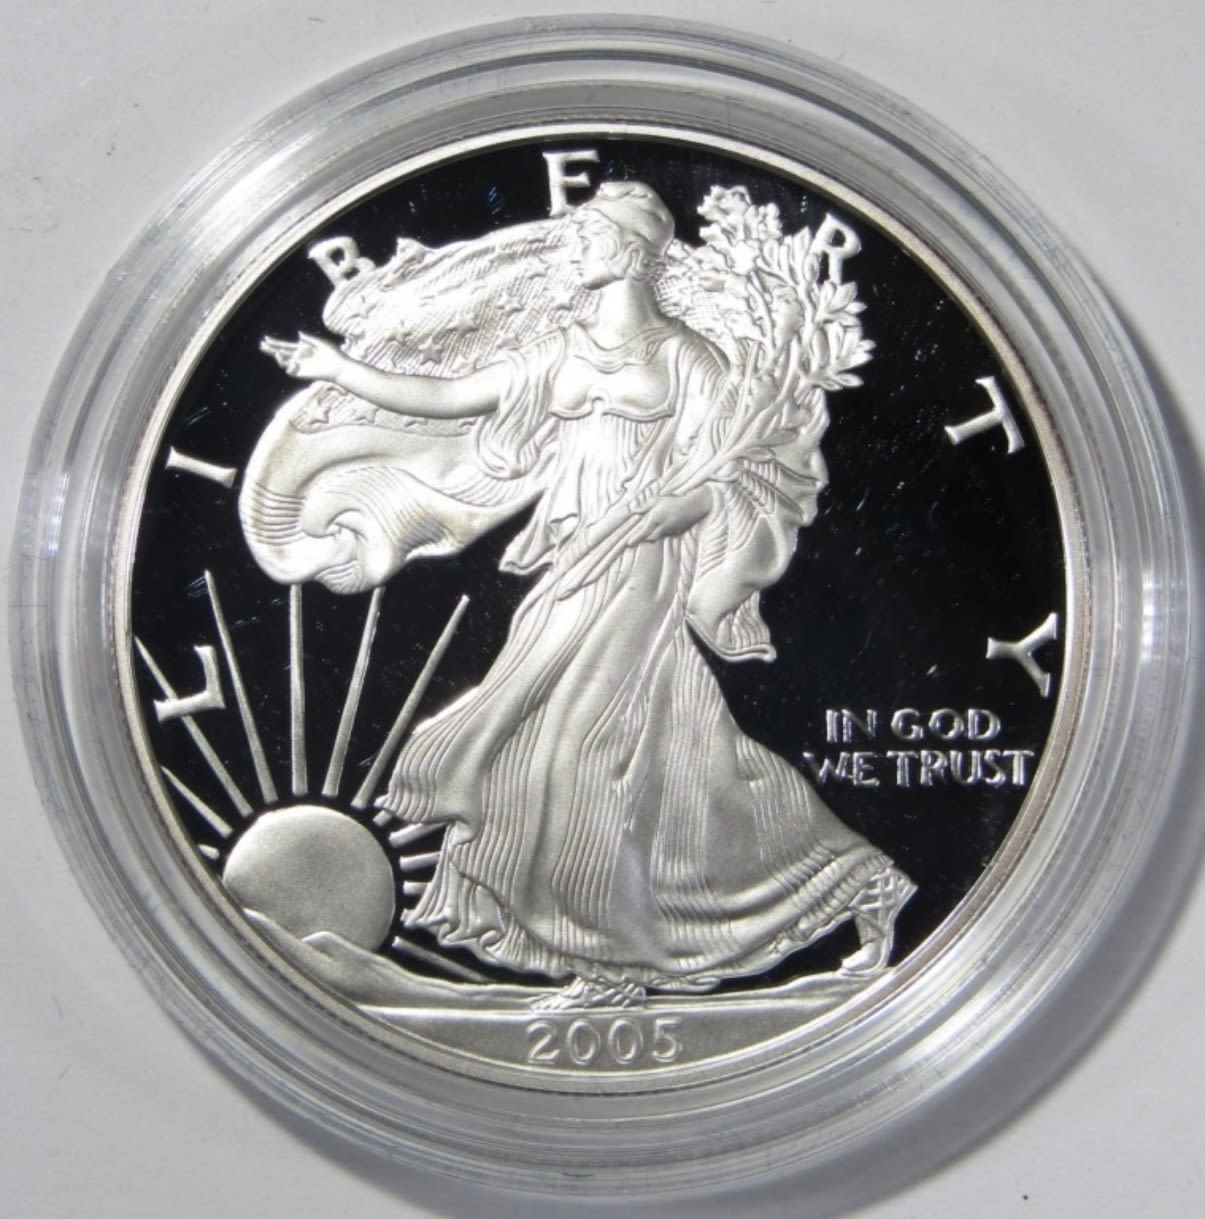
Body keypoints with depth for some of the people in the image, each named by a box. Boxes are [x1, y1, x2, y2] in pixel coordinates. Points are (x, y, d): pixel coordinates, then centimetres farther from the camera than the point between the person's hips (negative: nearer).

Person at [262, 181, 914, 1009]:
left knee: (581, 747, -8)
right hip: (573, 577, 6)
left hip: (641, 575, -5)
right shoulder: (561, 353, 15)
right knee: (670, 759, 5)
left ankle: (615, 960, 6)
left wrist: (642, 522, -17)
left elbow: (712, 484, -3)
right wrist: (341, 369, 7)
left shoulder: (686, 357, 1)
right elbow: (447, 398, 11)